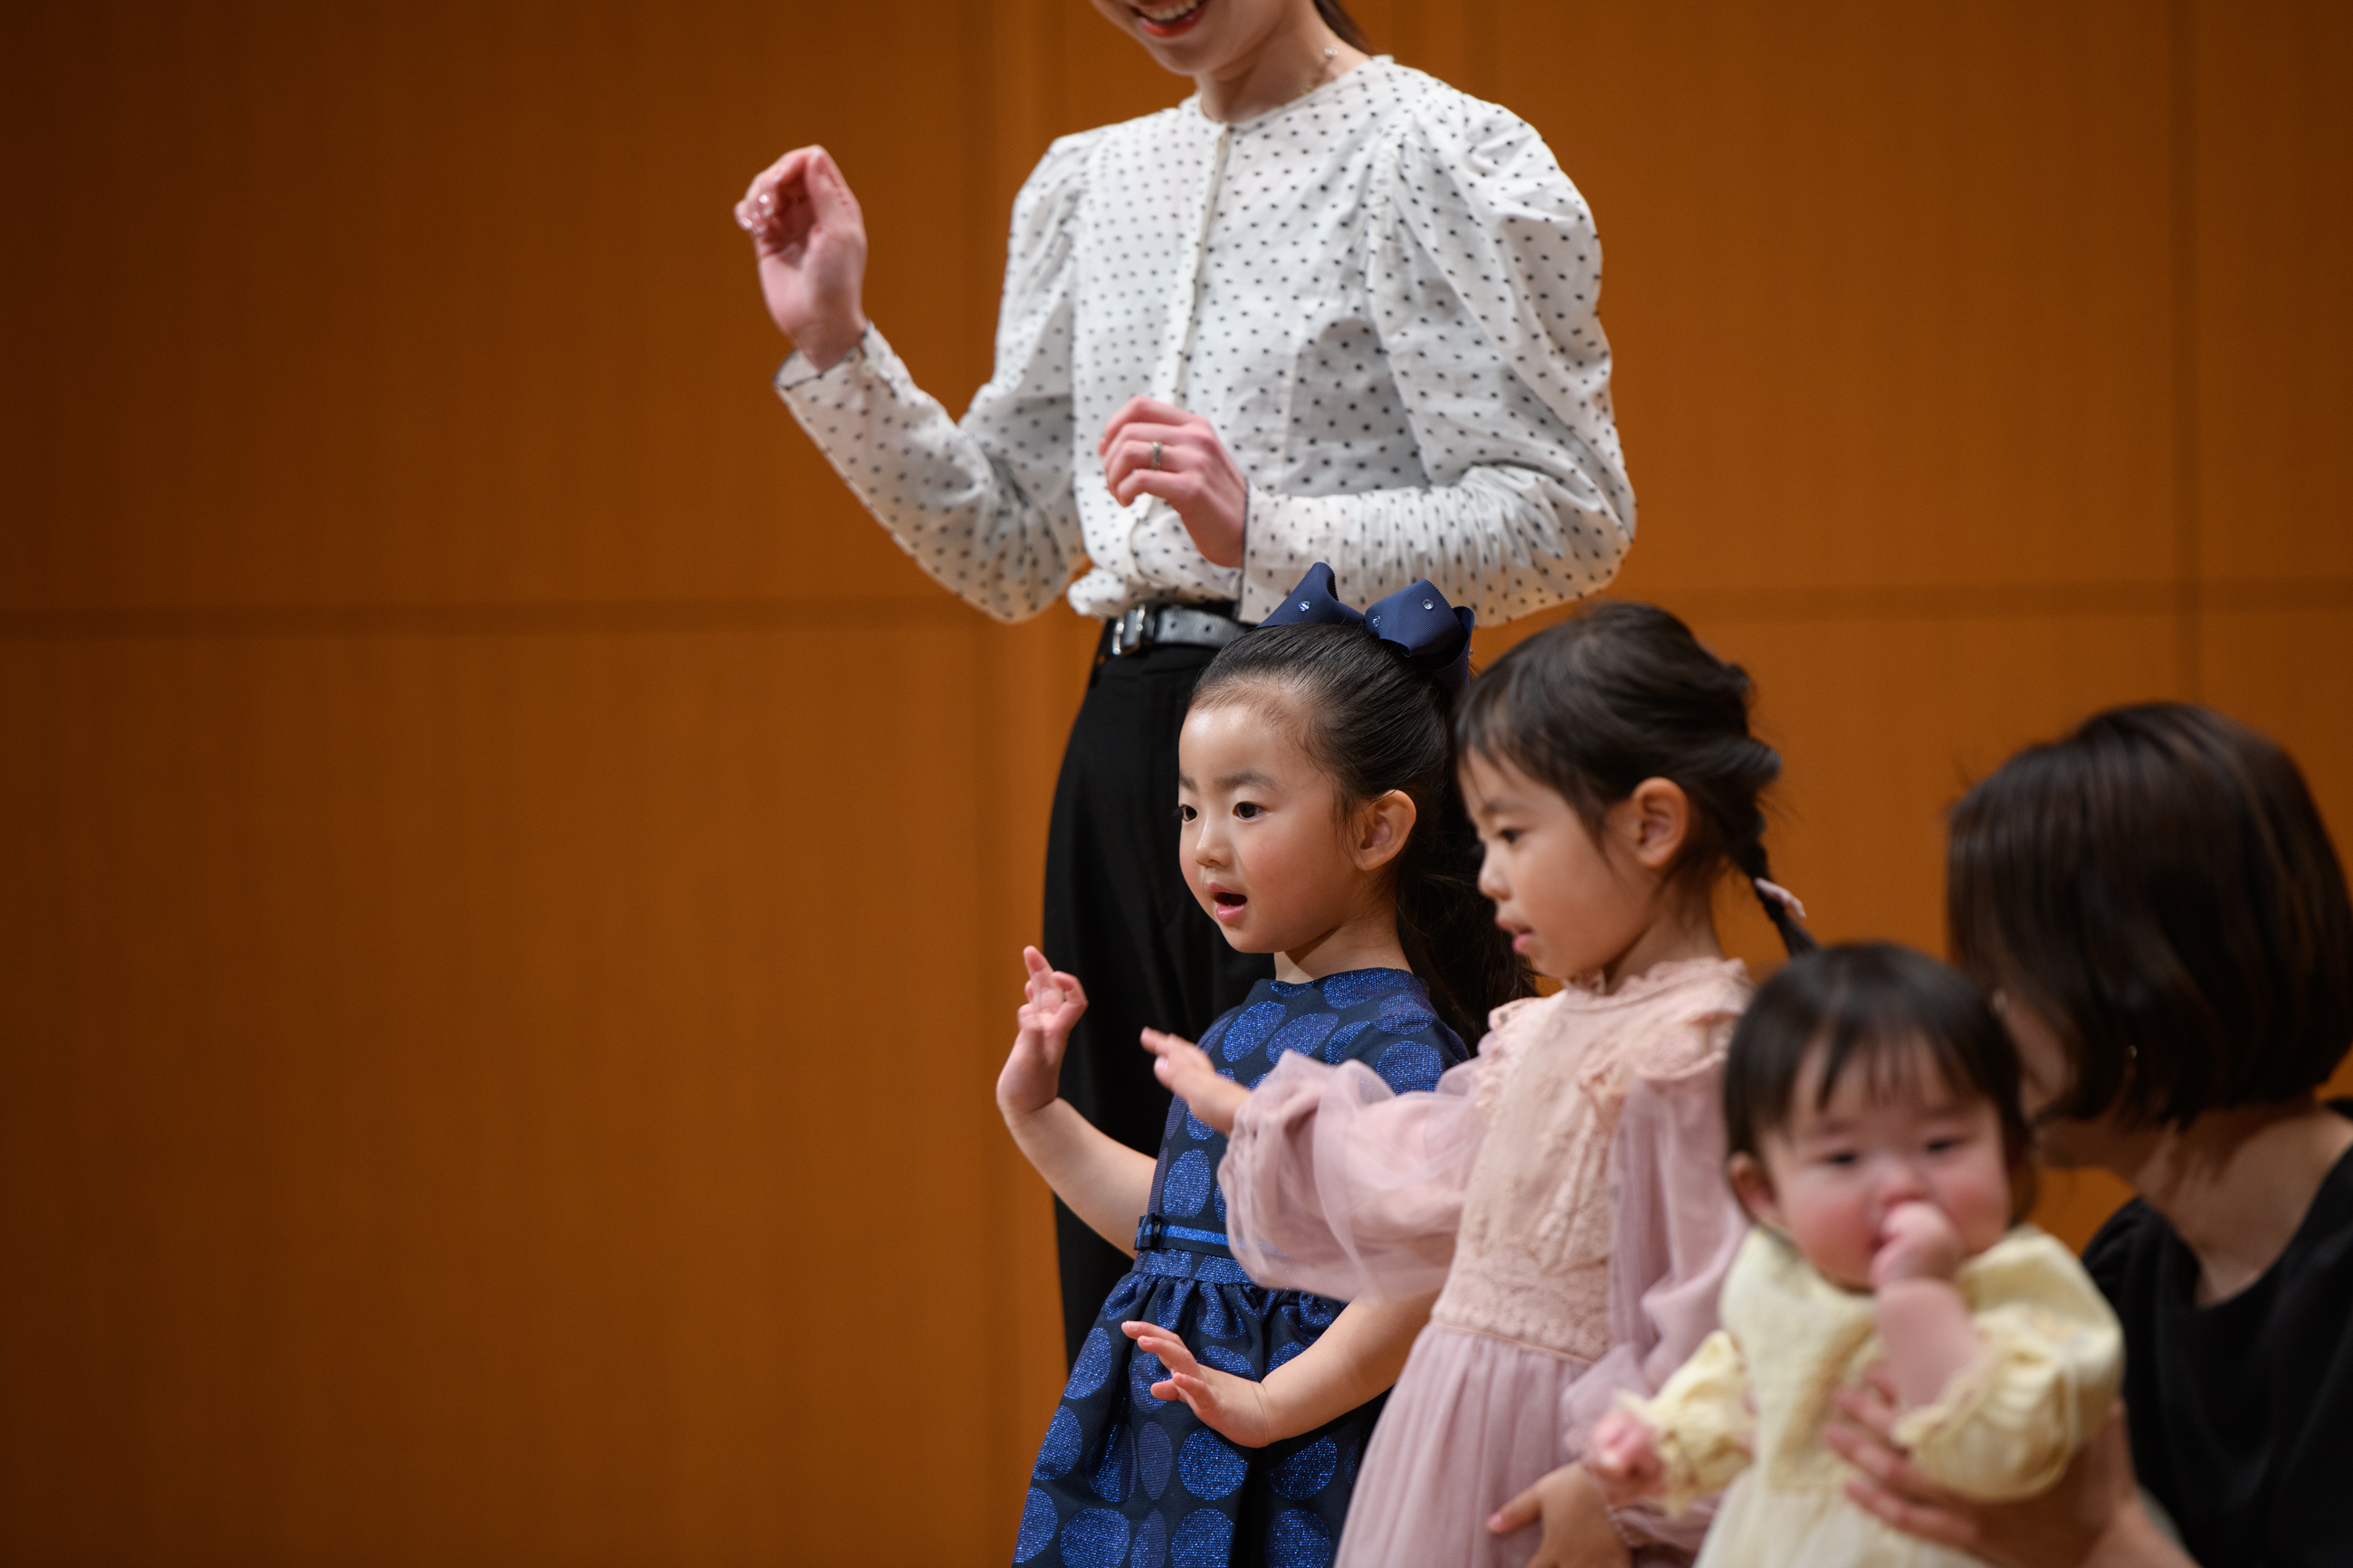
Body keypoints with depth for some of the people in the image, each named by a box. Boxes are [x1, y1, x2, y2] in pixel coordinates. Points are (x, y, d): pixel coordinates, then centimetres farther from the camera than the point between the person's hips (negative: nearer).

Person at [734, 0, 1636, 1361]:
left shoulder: (1439, 162, -3)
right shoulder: (1089, 186, 17)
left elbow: (1568, 520, -10)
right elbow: (1011, 553, 20)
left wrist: (1266, 533, -20)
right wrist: (834, 346, 9)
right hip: (1127, 760, 7)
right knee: (1125, 1275, 8)